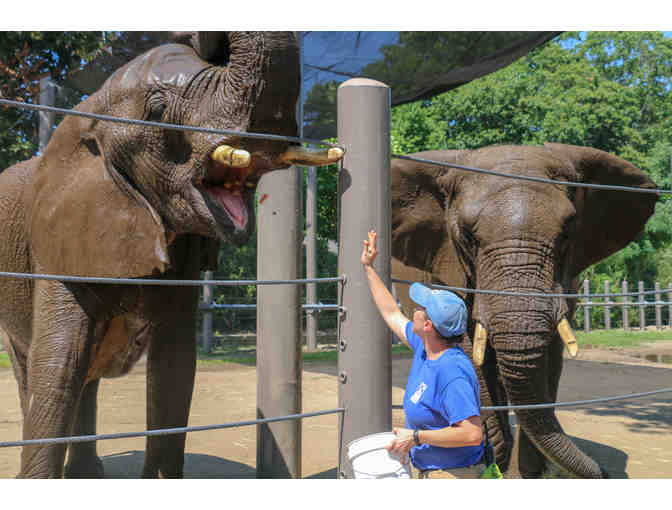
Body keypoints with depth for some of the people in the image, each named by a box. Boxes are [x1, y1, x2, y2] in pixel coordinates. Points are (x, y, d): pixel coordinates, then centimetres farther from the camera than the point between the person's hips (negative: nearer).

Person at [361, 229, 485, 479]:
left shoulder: (452, 372, -27)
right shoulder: (424, 349, 2)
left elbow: (473, 434, -32)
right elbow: (392, 314, 18)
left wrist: (416, 437, -25)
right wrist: (368, 267, 23)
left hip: (453, 475, -10)